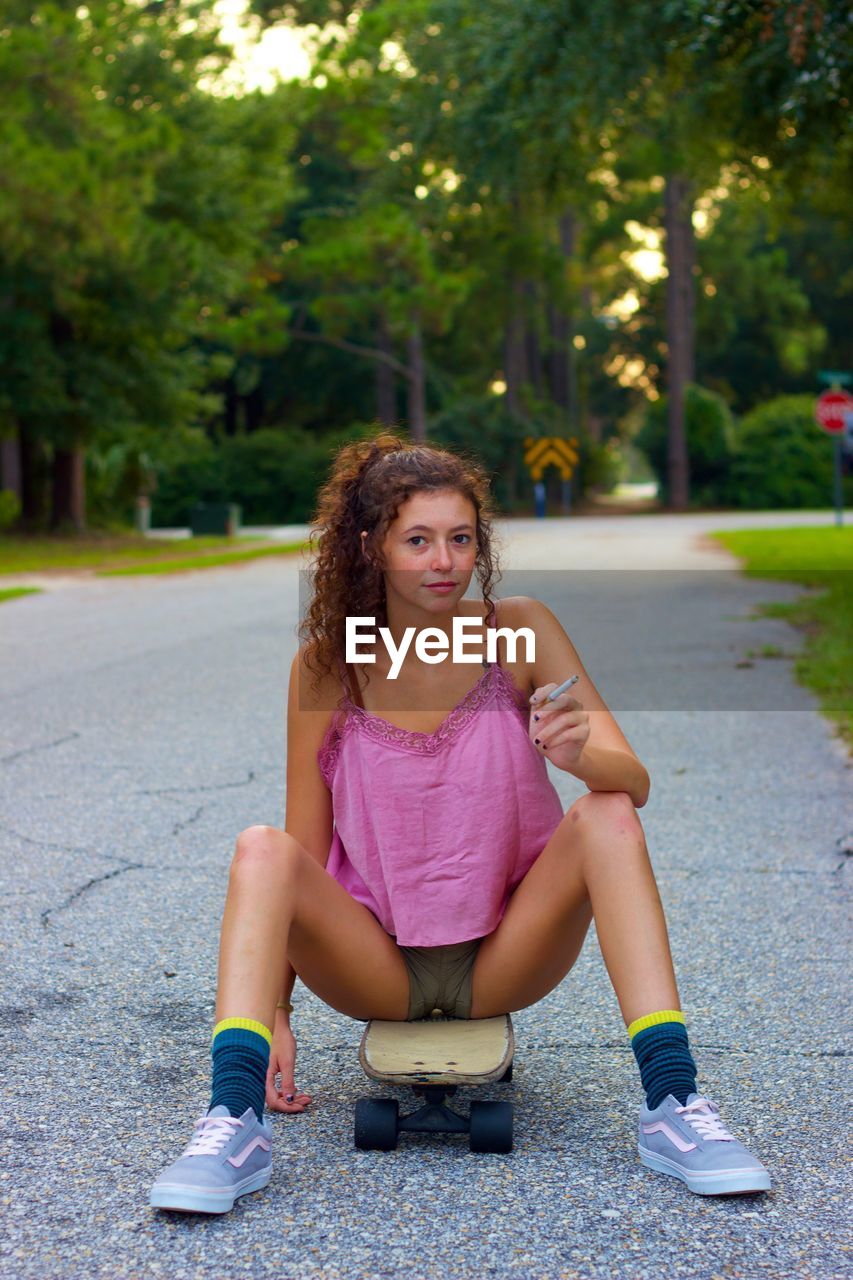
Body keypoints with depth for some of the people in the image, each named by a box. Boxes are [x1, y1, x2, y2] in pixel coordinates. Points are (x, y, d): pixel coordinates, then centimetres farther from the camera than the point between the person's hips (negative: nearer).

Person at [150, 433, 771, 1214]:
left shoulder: (522, 631, -7)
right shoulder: (325, 668, -6)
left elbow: (634, 783, -13)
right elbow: (305, 853, -3)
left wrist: (579, 755, -37)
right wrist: (276, 1014, -10)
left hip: (504, 963, 0)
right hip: (377, 968, 0)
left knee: (607, 819, -25)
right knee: (262, 851, -26)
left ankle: (673, 1108, -28)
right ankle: (234, 1127, -33)